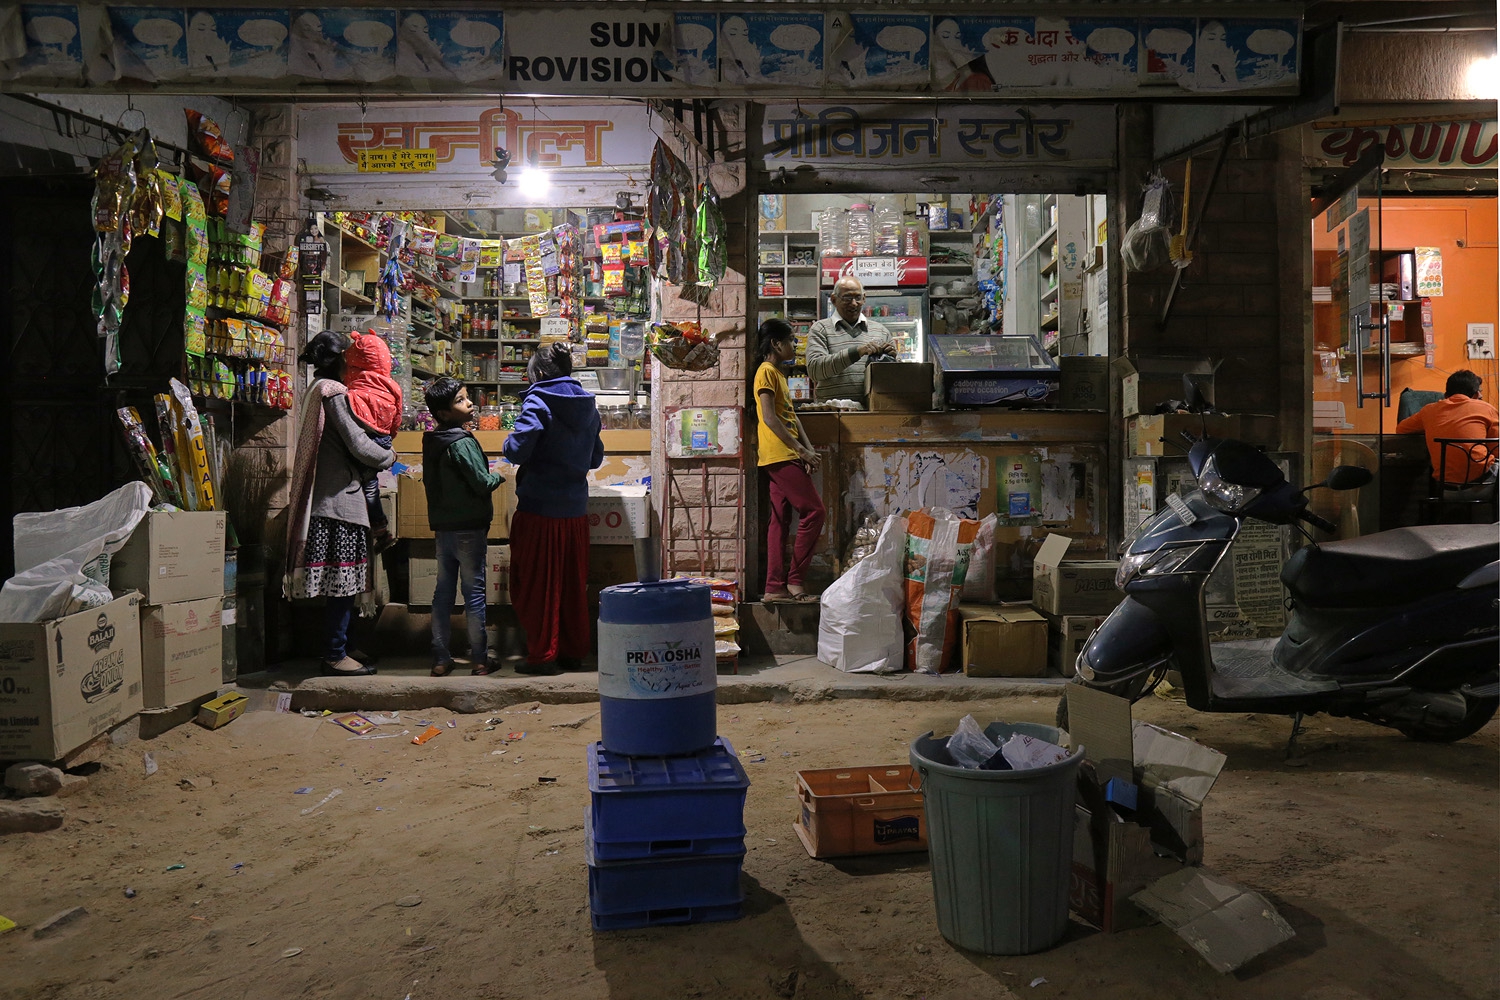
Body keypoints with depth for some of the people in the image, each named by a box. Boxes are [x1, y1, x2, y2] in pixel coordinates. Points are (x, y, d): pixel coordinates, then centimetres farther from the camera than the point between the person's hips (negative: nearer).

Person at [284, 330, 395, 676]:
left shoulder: (316, 391, 19)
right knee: (342, 582, -5)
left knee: (341, 582, 13)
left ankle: (336, 649, 19)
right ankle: (334, 655, 0)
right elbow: (359, 446, -15)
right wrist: (390, 456, 2)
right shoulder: (334, 392, -11)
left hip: (325, 498, 10)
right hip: (340, 496, -10)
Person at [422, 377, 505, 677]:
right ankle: (479, 660, 7)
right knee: (474, 591, 0)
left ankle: (440, 659, 15)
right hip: (468, 528, -7)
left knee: (443, 590, 11)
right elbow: (482, 483, -18)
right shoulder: (462, 443, -17)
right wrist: (499, 477, 2)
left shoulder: (432, 442, 7)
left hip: (442, 526, 7)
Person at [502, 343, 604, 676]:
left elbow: (517, 450, -19)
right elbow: (595, 458, 15)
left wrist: (509, 443, 2)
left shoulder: (538, 402, -11)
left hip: (540, 508, -6)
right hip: (576, 509, 6)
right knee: (574, 585, 14)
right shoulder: (588, 405, 8)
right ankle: (574, 652, 22)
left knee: (537, 584, 5)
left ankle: (542, 655, 10)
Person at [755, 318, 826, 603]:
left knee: (780, 520, 7)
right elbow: (769, 418, -17)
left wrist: (808, 448, 6)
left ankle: (775, 587, 9)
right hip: (779, 456, -10)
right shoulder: (766, 371, -8)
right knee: (814, 512, -10)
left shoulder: (778, 373, 21)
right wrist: (800, 449, -17)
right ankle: (794, 581, -6)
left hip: (785, 458, 10)